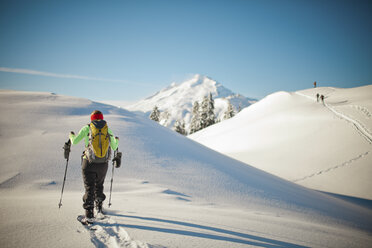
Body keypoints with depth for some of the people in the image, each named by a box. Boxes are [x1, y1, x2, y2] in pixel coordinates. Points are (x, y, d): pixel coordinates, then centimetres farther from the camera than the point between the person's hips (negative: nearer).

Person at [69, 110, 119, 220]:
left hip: (89, 163, -2)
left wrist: (71, 135, 22)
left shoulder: (87, 128, -1)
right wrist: (116, 140, 34)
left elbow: (74, 142, 0)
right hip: (103, 164, 3)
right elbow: (114, 147, 11)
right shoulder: (107, 129, 4)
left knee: (89, 187, 5)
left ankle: (89, 212, -2)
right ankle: (99, 207, 37)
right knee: (99, 185, 23)